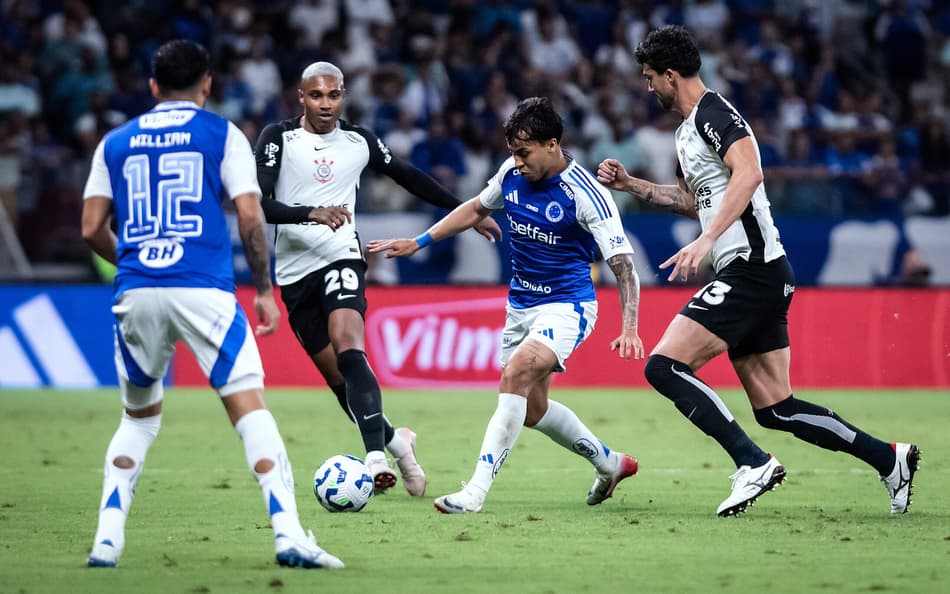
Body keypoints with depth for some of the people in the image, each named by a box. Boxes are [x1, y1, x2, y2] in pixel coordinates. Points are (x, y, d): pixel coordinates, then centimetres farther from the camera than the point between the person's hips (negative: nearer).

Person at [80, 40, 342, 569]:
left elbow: (92, 228, 13)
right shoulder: (223, 134, 8)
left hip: (136, 292, 3)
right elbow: (250, 218, -1)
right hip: (204, 289, -3)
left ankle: (107, 540, 9)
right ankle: (289, 534, -17)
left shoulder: (116, 142, 16)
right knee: (250, 407, -5)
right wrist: (264, 290, 8)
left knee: (140, 417, 20)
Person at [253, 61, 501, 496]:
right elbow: (259, 203, -14)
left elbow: (410, 178, 22)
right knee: (335, 376, 3)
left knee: (347, 348, -26)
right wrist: (312, 213, -30)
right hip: (295, 269, 1)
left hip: (341, 259, -1)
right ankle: (395, 440, 26)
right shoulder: (278, 138, -2)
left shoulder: (358, 141, 6)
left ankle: (376, 455, -35)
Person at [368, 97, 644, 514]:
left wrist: (629, 328, -31)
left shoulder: (585, 193, -19)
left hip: (567, 305, -8)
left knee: (516, 375, -28)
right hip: (520, 305, 8)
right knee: (532, 409, 12)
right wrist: (419, 242, 15)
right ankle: (610, 462, 36)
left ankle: (476, 491, -29)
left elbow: (622, 264, -19)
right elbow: (477, 208, 19)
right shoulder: (512, 173, -2)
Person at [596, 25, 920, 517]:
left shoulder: (713, 111, -9)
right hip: (754, 277, 10)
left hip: (752, 269, -10)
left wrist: (706, 240, -33)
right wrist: (630, 185, 30)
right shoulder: (687, 131, 22)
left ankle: (753, 465, -18)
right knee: (775, 410, 7)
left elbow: (748, 173, -25)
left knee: (663, 366, -16)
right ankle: (888, 459, 9)